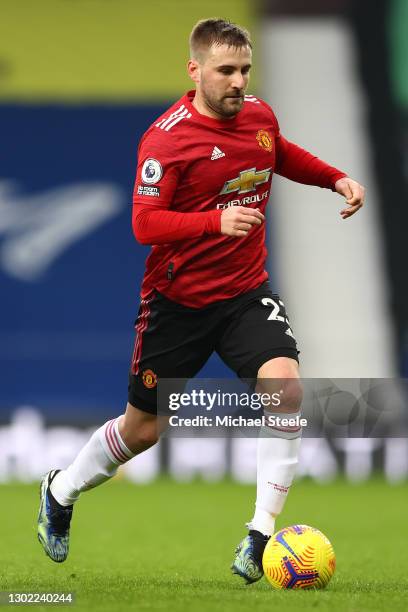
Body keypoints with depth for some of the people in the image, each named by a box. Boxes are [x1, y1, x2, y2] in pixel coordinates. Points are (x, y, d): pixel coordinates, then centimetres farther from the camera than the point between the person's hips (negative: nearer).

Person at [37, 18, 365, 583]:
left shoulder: (260, 115, -1)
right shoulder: (166, 138, -19)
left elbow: (283, 155, 23)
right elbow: (145, 223, -23)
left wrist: (335, 178, 8)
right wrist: (217, 221, -36)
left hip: (246, 292, 4)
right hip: (178, 298, -4)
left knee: (285, 386, -23)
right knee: (143, 427, 10)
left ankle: (260, 535, -17)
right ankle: (61, 491, 40)